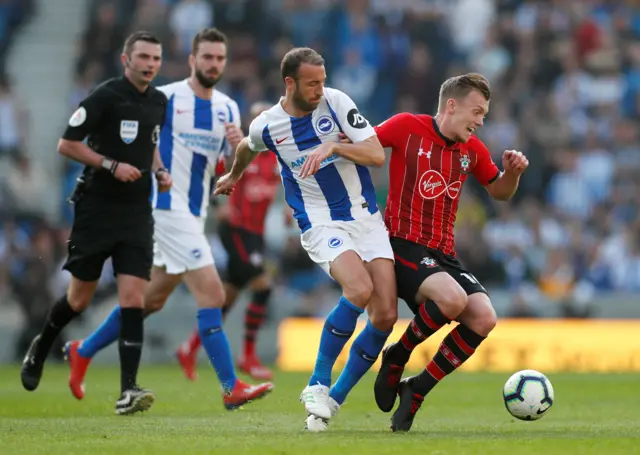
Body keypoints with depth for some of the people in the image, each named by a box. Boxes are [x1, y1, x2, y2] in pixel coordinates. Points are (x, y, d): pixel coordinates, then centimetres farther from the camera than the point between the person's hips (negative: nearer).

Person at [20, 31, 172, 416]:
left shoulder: (160, 102, 9)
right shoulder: (106, 96, -11)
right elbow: (67, 144, -10)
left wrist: (160, 172, 7)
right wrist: (112, 166, -19)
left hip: (137, 213, 4)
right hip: (97, 208, -4)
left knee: (133, 300, -9)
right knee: (79, 300, 6)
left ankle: (128, 391, -14)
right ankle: (40, 350, 36)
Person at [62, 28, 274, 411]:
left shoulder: (228, 108, 9)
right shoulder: (164, 98, -9)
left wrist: (238, 146, -11)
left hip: (195, 214, 8)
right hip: (168, 208, -8)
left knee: (152, 299, 16)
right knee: (212, 295, -14)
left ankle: (83, 352, 31)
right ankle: (232, 388, -13)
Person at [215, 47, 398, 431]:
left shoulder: (336, 102, -6)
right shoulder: (266, 126, -4)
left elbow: (377, 155, -10)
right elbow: (248, 148, 22)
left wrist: (333, 146, -25)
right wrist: (234, 175, 40)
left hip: (366, 216, 2)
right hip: (321, 224, -2)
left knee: (386, 314, -10)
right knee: (360, 289, -30)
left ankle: (334, 399, 7)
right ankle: (318, 385, -16)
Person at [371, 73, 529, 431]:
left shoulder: (473, 149, 11)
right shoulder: (407, 127, -5)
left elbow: (500, 192, 24)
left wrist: (513, 171, 3)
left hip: (443, 254, 6)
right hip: (403, 246, -6)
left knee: (484, 318, -16)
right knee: (453, 299, -33)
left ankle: (416, 391, -1)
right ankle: (397, 358, -4)